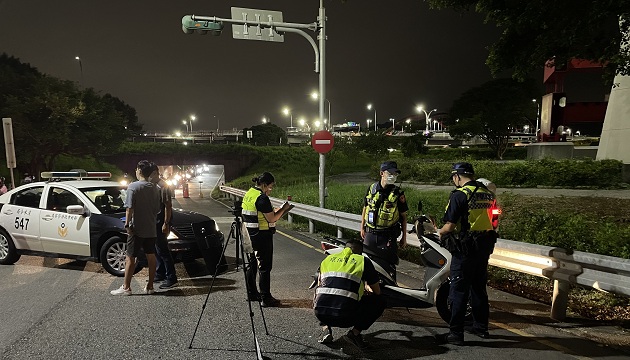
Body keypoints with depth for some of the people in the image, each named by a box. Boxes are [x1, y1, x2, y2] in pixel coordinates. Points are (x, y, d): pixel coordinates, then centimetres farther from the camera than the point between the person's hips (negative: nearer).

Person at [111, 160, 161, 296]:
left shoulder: (133, 187, -10)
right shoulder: (155, 188, 6)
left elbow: (130, 208, -16)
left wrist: (127, 224, -10)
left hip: (137, 229, -5)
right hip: (151, 229, 5)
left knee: (130, 258, 3)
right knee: (151, 257, 8)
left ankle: (126, 287, 9)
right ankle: (150, 286, 14)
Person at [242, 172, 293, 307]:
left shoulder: (249, 193, 10)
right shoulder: (262, 198, -19)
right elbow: (271, 219, -17)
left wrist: (276, 210, 12)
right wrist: (283, 209, -3)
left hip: (249, 235, 10)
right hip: (262, 236, -10)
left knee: (252, 264, 17)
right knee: (264, 267, -2)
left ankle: (251, 293, 28)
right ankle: (266, 298, 4)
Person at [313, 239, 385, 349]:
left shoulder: (328, 259, 22)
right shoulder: (363, 261, 12)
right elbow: (377, 292, 20)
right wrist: (366, 287, 44)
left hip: (320, 313, 4)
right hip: (345, 317, -3)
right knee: (380, 302, 19)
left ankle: (326, 328, 16)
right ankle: (355, 332, 4)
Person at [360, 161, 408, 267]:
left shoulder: (398, 193, -5)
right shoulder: (371, 188, 2)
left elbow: (403, 216, 1)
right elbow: (365, 208, 13)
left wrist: (404, 236, 2)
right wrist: (362, 228, 15)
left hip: (388, 236, -3)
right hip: (370, 233, 3)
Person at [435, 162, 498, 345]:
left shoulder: (460, 194, -15)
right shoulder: (488, 193, 8)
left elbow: (450, 225, -19)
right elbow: (488, 220, 15)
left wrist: (440, 232, 2)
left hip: (465, 249, -8)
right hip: (485, 247, 8)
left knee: (459, 291, 0)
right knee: (479, 288, 19)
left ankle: (456, 333, 5)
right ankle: (481, 327, 31)